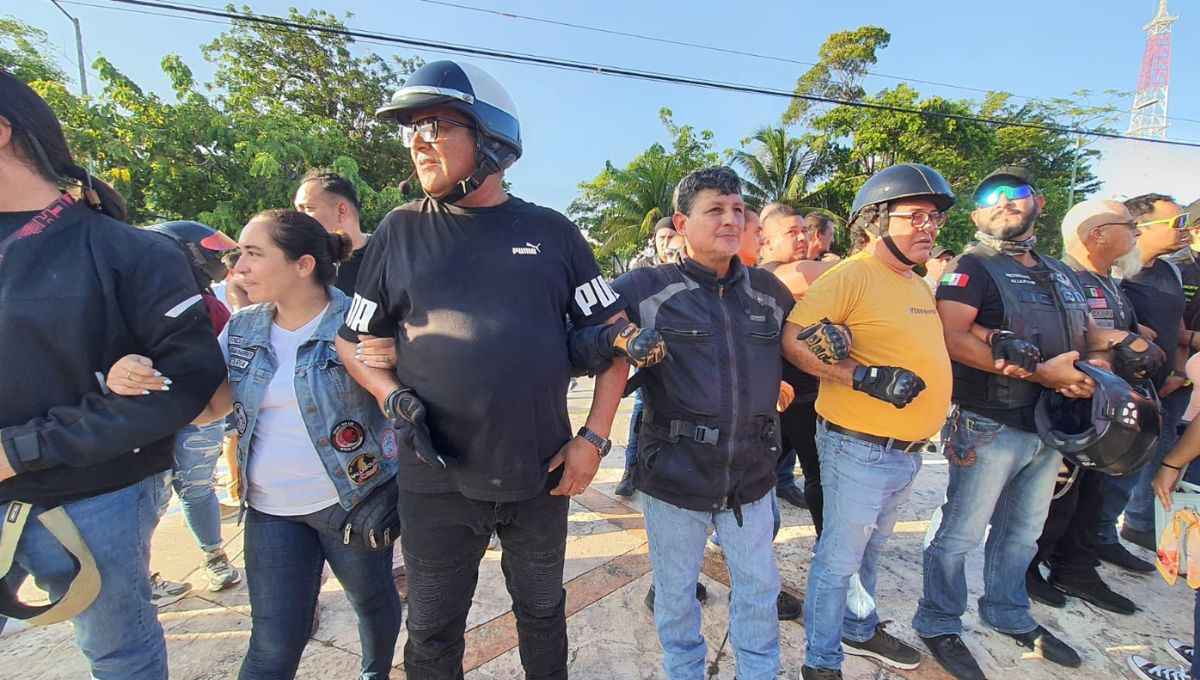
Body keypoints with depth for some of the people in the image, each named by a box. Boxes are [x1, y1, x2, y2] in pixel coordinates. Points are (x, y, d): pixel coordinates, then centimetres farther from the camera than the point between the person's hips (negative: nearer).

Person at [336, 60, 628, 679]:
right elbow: (353, 340, 7)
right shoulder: (401, 230, 0)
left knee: (543, 612, 22)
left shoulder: (551, 232, -1)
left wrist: (594, 438, -6)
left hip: (541, 475, 1)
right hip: (435, 481, 0)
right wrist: (394, 398, -11)